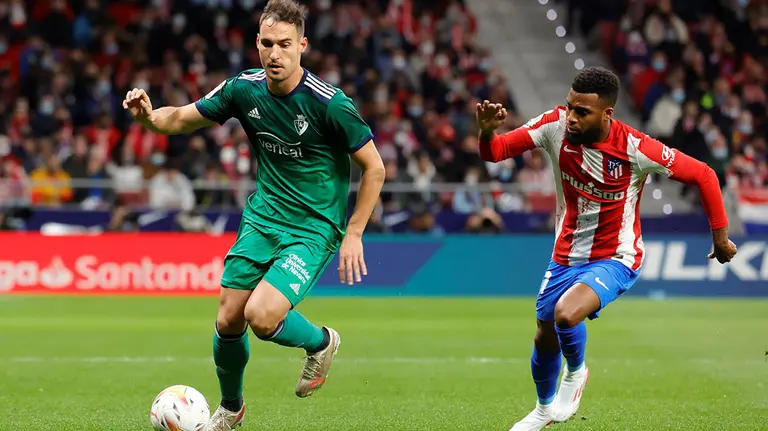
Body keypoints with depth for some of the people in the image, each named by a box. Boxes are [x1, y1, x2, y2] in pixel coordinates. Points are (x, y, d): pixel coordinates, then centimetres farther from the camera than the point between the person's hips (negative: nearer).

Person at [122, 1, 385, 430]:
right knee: (228, 320, 4)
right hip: (262, 217, 5)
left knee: (261, 317, -23)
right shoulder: (244, 89, -5)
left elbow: (374, 168, -11)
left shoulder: (330, 103, -20)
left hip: (314, 228, -5)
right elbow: (182, 119, 6)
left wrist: (354, 234, -12)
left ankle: (320, 342, 11)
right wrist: (148, 115, -16)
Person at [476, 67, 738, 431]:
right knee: (545, 338, 15)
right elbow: (495, 152, -11)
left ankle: (575, 373, 5)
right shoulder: (555, 125, -17)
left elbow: (703, 175, -14)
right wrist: (487, 131, -35)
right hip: (566, 255, 5)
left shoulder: (636, 149, -26)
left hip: (615, 259, -5)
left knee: (566, 315, -30)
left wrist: (720, 238, -8)